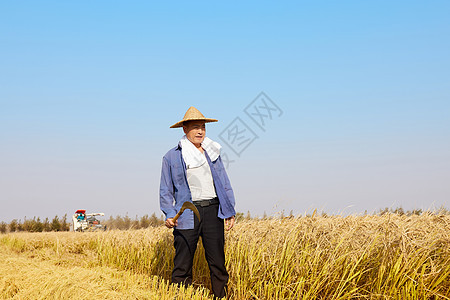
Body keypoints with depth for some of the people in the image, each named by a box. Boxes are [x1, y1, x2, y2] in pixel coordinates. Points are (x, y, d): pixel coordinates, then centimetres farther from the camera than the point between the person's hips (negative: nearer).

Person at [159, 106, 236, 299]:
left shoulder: (212, 153, 15)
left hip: (212, 210, 2)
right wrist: (169, 214, -7)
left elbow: (224, 183, 18)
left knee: (217, 260, 2)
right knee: (182, 263, -2)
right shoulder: (171, 157, 6)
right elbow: (166, 191, 8)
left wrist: (230, 211, 12)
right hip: (187, 214, -2)